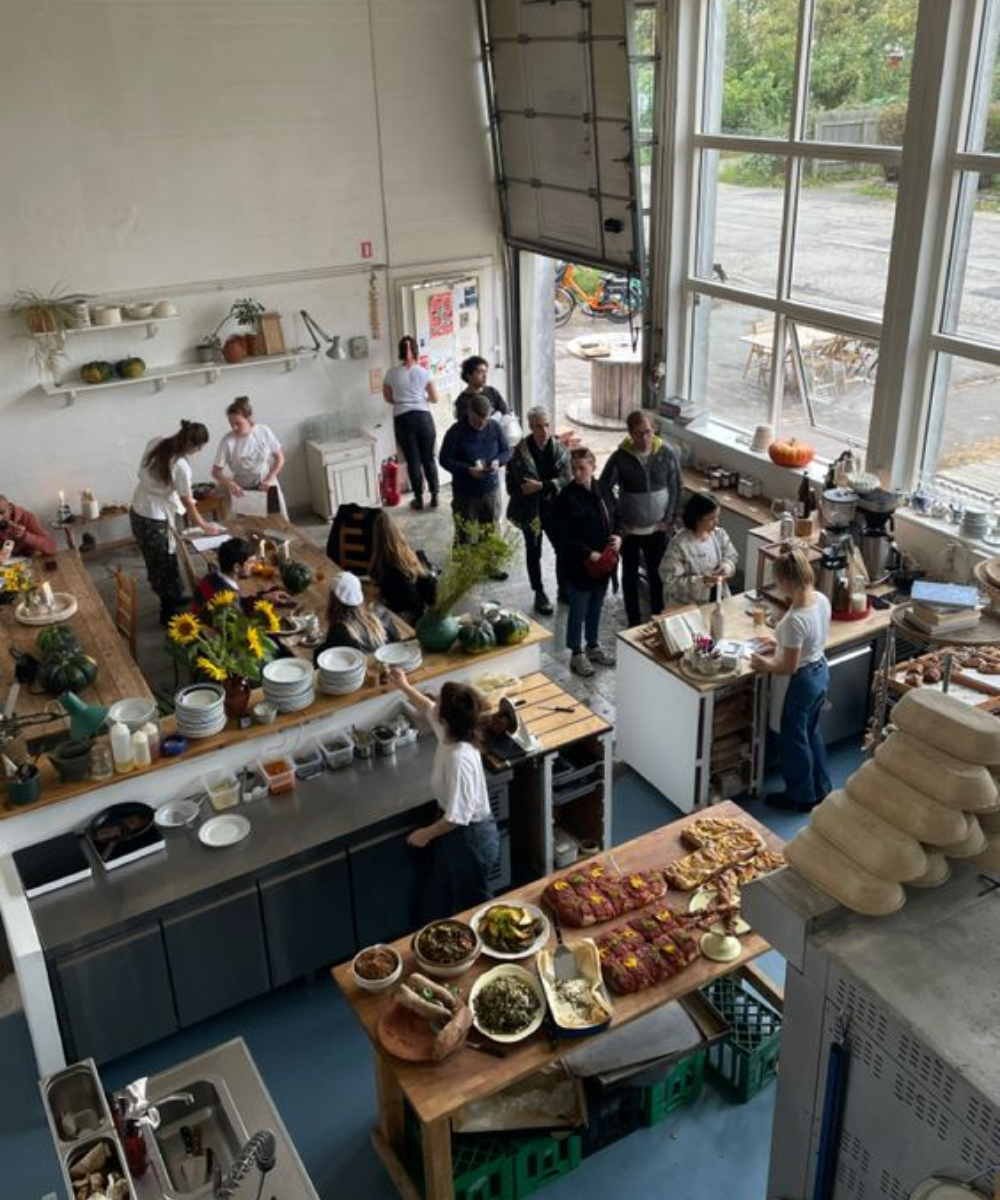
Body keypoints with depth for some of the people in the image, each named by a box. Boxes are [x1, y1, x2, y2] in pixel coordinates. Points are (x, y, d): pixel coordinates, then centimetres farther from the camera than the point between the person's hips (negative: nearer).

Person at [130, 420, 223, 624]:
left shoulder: (155, 443, -5)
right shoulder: (181, 466, -26)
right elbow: (187, 502, -14)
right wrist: (204, 525, 1)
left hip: (137, 510, 8)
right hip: (154, 519, -8)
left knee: (164, 558, 24)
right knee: (164, 563, 8)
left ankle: (173, 597, 42)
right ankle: (168, 612, 22)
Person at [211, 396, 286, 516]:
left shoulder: (264, 432, -13)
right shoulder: (227, 441, -16)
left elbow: (280, 457, -3)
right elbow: (216, 471, -12)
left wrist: (269, 479, -14)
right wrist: (229, 484, -31)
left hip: (267, 487, 1)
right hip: (243, 491, -1)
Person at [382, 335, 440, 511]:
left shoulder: (392, 373, -2)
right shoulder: (423, 372, -3)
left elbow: (388, 398, 12)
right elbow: (435, 399, 4)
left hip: (402, 420, 0)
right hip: (423, 417, 0)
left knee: (413, 461, 6)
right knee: (429, 459, 10)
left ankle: (419, 499, 12)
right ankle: (434, 496, 15)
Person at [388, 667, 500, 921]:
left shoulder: (459, 758, -36)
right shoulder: (451, 733, -10)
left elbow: (458, 816, -31)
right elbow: (428, 709, 16)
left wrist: (427, 834, -17)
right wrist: (405, 686, 23)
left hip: (470, 837, -9)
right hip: (457, 832, 9)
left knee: (472, 905, 14)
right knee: (439, 896, 27)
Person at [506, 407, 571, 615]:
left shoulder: (560, 449, -6)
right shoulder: (520, 451, -13)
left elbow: (566, 479, -14)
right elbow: (515, 484, -9)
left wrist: (541, 486, -25)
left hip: (554, 508, 2)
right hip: (530, 509, -2)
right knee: (534, 552, 10)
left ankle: (564, 589, 26)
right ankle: (539, 594, 24)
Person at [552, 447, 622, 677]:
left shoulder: (602, 489, 0)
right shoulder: (566, 497, -17)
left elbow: (616, 516, 14)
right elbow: (563, 536, -18)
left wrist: (618, 536, -6)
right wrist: (588, 554, -21)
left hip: (604, 561, 6)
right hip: (578, 564, -6)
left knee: (596, 606, 20)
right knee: (578, 610, 8)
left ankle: (593, 646, 38)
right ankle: (576, 653, 23)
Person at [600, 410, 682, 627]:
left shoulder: (666, 454, -8)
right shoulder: (620, 458, -13)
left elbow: (676, 489, 1)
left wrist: (670, 520, -3)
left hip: (657, 529, 1)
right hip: (628, 530, -1)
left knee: (657, 576, 9)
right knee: (630, 576, 11)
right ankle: (634, 623, 24)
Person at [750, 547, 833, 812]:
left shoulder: (795, 619, -34)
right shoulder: (822, 600, -8)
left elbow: (789, 667, -25)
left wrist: (763, 664, -7)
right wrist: (781, 644, 14)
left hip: (801, 682, -9)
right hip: (821, 671, 9)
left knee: (793, 740, 14)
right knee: (811, 733, 28)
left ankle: (801, 797, 33)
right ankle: (820, 788, 44)